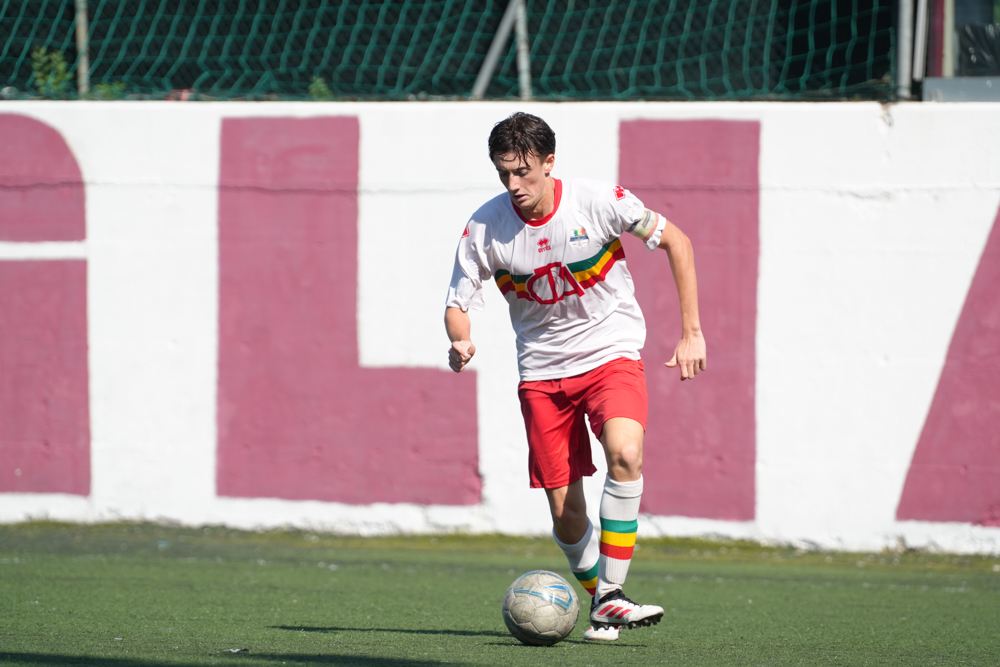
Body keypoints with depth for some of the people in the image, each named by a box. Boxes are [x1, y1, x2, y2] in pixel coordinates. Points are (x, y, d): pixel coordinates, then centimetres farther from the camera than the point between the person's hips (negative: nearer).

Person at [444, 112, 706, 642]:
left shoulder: (599, 201, -15)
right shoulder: (484, 227, -10)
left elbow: (674, 241, -2)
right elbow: (458, 303, -1)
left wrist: (691, 333, -4)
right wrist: (460, 342, -26)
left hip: (611, 355, -2)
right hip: (542, 371, 2)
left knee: (624, 453, -30)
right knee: (565, 514, -3)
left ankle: (611, 598, -27)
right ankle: (602, 602, 22)